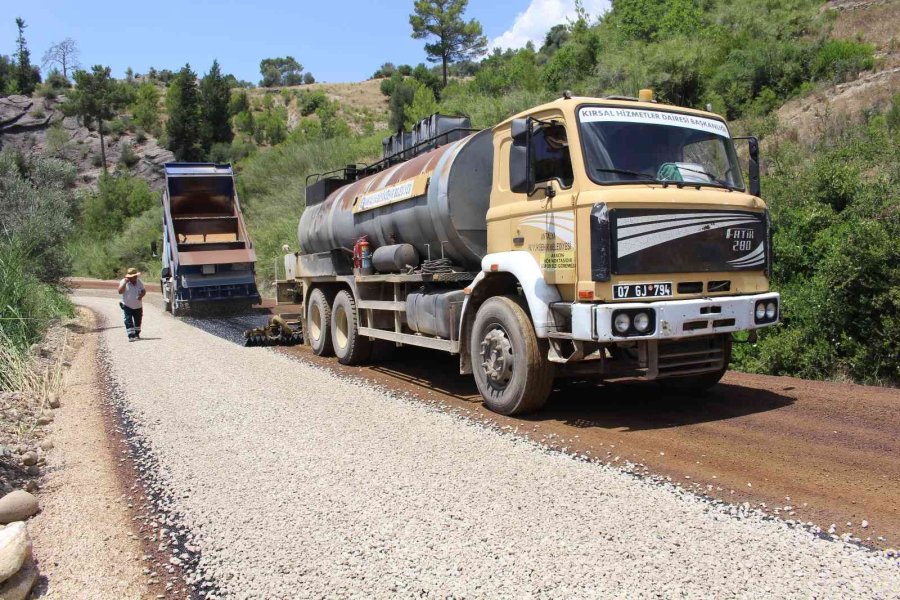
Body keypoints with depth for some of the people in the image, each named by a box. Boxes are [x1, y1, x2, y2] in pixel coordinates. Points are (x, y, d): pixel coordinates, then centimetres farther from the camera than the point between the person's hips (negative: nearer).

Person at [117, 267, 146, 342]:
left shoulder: (140, 282, -1)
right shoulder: (124, 282, -10)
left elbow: (144, 291, 4)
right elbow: (120, 291, -22)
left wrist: (141, 295, -19)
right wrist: (125, 282, -29)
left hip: (138, 306, 4)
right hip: (127, 306, -4)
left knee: (138, 320, 15)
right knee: (128, 320, -14)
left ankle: (137, 334, 33)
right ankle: (131, 336, -15)